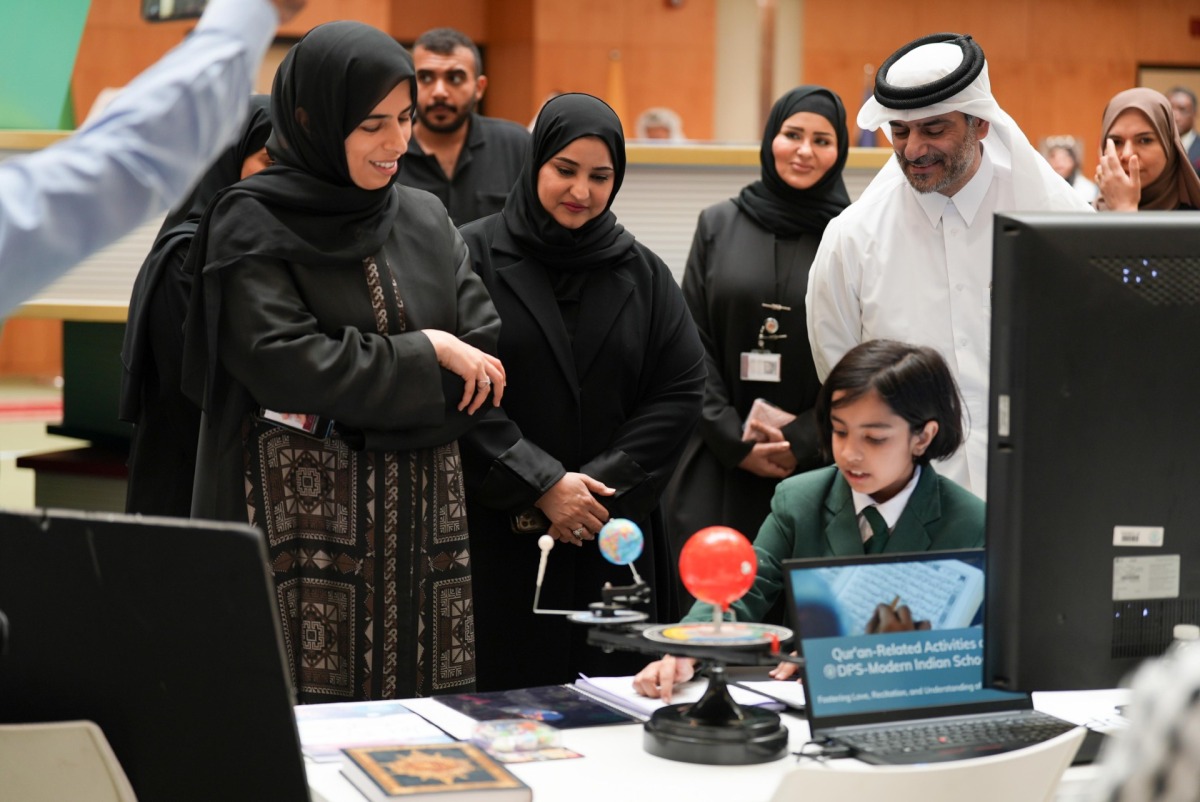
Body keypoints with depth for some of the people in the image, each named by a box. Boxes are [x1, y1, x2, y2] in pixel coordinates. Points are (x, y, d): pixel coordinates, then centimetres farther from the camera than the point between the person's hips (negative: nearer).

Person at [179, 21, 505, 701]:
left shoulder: (425, 219, 10)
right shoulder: (253, 225, -3)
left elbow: (487, 354, 2)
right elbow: (284, 365, -15)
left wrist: (348, 413, -8)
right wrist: (425, 354, -9)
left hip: (422, 526, 4)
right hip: (304, 521, -4)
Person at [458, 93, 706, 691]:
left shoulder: (641, 272, 11)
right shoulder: (473, 255, -1)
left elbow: (681, 390, 5)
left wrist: (601, 485, -7)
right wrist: (541, 484, -12)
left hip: (612, 538, 3)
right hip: (495, 534, -3)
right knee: (502, 688, -4)